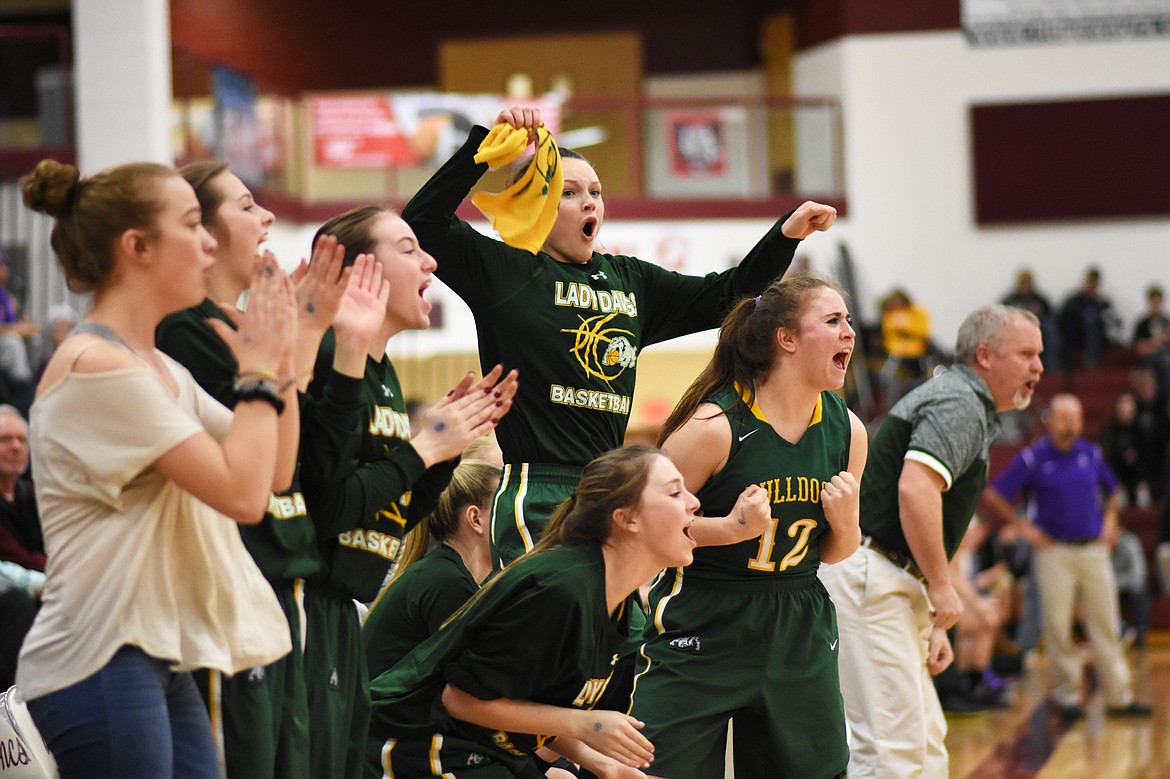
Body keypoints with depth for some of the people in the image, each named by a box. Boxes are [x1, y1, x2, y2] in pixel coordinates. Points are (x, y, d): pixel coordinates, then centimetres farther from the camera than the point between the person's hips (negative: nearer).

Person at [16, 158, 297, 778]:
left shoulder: (164, 371, 14)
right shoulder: (95, 365, -15)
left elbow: (274, 473, 17)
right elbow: (240, 493, -19)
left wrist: (281, 358, 8)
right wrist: (258, 367, -7)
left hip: (160, 659, 9)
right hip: (102, 665, -9)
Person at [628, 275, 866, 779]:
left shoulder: (846, 429, 1)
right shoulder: (716, 425, -17)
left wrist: (844, 522, -8)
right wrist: (732, 528, -22)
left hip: (799, 633, 5)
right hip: (702, 632, -5)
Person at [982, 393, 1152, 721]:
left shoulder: (1092, 454, 8)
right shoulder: (1032, 458, -4)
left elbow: (1111, 491, 25)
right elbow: (995, 495, -2)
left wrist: (1109, 521, 10)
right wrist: (1024, 527, -4)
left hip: (1093, 549, 3)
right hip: (1054, 550, -3)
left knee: (1105, 623, 3)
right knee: (1057, 626, -1)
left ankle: (1119, 695, 6)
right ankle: (1067, 695, 8)